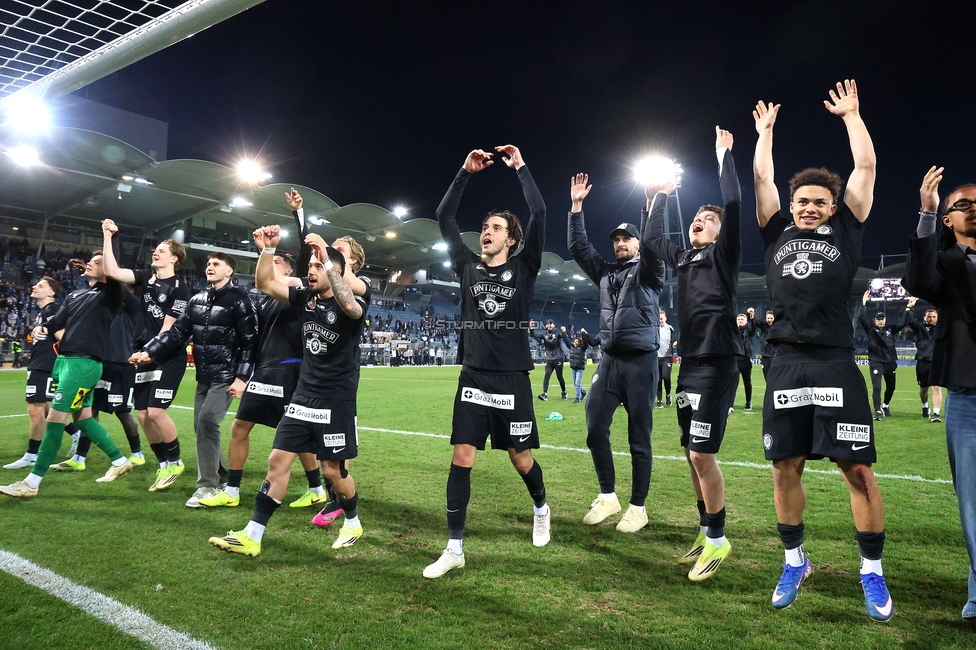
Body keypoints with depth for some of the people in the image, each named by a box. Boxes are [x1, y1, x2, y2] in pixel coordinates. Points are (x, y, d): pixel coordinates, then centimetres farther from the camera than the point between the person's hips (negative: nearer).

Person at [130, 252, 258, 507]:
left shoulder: (238, 300, -8)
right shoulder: (197, 300, 12)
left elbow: (250, 342, -10)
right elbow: (177, 332, 10)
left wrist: (242, 377, -16)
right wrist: (149, 352, -2)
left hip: (226, 377, -7)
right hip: (203, 376, 7)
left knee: (207, 422, -17)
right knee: (201, 427, 8)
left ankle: (207, 486, -7)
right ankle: (221, 478, 23)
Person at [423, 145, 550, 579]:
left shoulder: (523, 268, 1)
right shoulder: (469, 267, 7)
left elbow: (539, 213, -9)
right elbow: (444, 216, 7)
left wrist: (520, 167, -3)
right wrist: (466, 172, 4)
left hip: (511, 378, -2)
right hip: (473, 376, 2)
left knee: (521, 458, 9)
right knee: (462, 456, -2)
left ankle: (541, 508, 41)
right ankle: (454, 549, 5)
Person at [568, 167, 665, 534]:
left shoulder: (648, 270, 4)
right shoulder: (606, 272, 16)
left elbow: (652, 244, -15)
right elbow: (578, 248, 12)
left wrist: (652, 203, -18)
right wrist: (577, 206, 8)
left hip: (641, 362, -5)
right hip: (609, 360, 5)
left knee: (639, 438, 1)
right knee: (595, 429, 1)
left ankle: (638, 508, 12)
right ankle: (607, 497, 18)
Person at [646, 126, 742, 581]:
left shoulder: (723, 254, -2)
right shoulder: (683, 258, 15)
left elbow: (734, 206, -15)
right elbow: (653, 236, 28)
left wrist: (724, 155, -10)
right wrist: (661, 195, 28)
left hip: (716, 364, -7)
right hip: (688, 363, 7)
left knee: (702, 454, -10)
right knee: (693, 454, 11)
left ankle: (717, 540, 5)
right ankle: (707, 533, 23)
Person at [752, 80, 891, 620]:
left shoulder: (845, 231, 11)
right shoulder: (778, 233, 15)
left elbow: (866, 167, 11)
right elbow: (761, 177, 16)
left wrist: (851, 114, 21)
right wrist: (766, 129, 27)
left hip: (836, 363, -2)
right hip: (787, 364, 2)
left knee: (858, 469, -2)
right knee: (785, 468, 6)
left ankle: (872, 571, 16)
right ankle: (794, 562, 24)